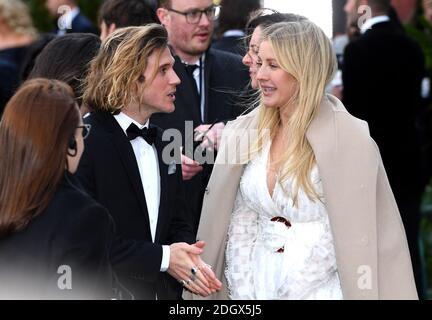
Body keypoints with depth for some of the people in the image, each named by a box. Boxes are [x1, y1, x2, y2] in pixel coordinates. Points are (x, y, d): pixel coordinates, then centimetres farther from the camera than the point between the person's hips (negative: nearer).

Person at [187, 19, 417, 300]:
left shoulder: (349, 140, -13)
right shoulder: (244, 133, 0)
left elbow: (362, 236, -11)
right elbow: (239, 228, 4)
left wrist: (364, 293, -13)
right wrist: (242, 292, -1)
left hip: (322, 289, -4)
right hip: (260, 287, 4)